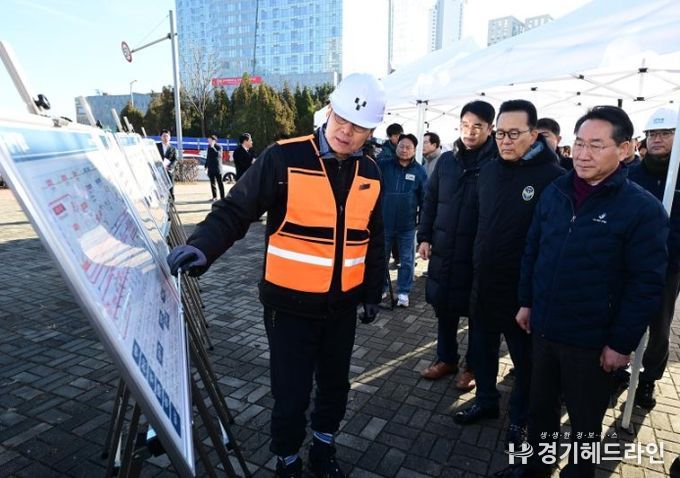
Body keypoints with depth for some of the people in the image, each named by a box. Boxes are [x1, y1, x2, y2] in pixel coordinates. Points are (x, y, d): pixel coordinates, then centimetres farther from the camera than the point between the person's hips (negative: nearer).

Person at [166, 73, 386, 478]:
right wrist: (203, 246, -31)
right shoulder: (284, 158, -14)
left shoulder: (370, 174, 3)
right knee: (291, 393, 5)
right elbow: (237, 210, -14)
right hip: (291, 304, -4)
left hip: (343, 306, 5)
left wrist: (373, 291, 16)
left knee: (335, 384, 20)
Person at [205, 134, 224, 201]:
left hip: (217, 168, -7)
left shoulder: (219, 147, -6)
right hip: (211, 168, 7)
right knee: (212, 183, 8)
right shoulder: (209, 147, 13)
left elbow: (218, 154, -24)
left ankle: (222, 197, -3)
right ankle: (214, 197, 14)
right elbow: (208, 157, 20)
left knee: (219, 183, -4)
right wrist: (206, 166, 17)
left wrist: (212, 147, -21)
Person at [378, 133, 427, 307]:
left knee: (407, 260, 9)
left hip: (407, 225, 0)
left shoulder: (419, 171, -2)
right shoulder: (383, 166, -1)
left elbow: (424, 199, 1)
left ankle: (403, 292, 23)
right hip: (384, 223, 1)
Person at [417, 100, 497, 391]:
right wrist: (424, 236, 7)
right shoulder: (446, 160, 5)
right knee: (443, 307, 16)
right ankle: (446, 358, 36)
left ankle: (473, 366, 31)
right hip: (443, 249, 5)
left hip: (478, 254, -4)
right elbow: (430, 201, 11)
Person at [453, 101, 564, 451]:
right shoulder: (488, 171, 4)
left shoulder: (552, 176, -14)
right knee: (482, 349, 19)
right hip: (483, 283, 5)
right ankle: (485, 401, 41)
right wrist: (476, 265, 13)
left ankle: (520, 416, 36)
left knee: (525, 358, 15)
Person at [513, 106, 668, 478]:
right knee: (539, 407, 21)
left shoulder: (642, 209, -14)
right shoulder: (554, 192, 0)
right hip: (543, 329, 5)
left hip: (592, 341, -4)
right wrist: (527, 302, 9)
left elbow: (647, 284, -14)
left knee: (585, 422, 17)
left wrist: (622, 343, -13)